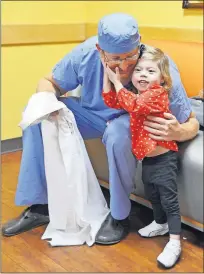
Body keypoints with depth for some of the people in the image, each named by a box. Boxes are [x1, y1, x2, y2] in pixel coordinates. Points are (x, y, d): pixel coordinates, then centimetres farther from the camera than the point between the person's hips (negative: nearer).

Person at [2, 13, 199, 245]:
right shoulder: (85, 53, -24)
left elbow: (192, 124, -21)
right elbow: (48, 82, -6)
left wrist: (177, 132, -46)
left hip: (132, 121, -3)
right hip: (93, 114, 4)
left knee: (118, 133, -39)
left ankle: (119, 216, -15)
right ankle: (40, 205, -4)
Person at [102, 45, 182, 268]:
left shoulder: (158, 94, -20)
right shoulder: (136, 94, 8)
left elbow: (133, 105, -32)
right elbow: (111, 100, 9)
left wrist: (117, 81, -24)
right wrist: (106, 72, 2)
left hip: (163, 157, -9)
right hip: (147, 158, 9)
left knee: (169, 199, -4)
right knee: (153, 195, 24)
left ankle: (174, 243, 2)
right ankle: (161, 224, 46)